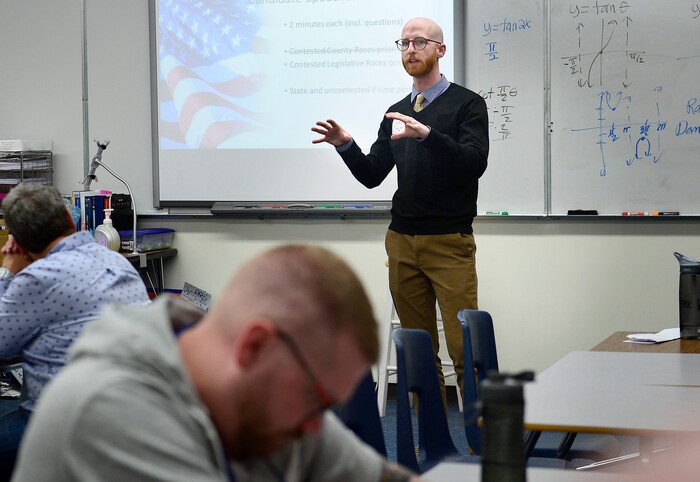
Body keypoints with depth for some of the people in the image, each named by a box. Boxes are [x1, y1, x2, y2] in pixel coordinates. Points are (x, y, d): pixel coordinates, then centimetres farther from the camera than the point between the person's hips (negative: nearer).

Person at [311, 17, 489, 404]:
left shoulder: (467, 104, 0)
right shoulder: (396, 114, 17)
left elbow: (474, 162, -16)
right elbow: (371, 175, 15)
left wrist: (427, 134, -30)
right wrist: (345, 145, -4)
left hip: (450, 242, -5)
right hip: (402, 242, 5)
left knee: (464, 350, -10)